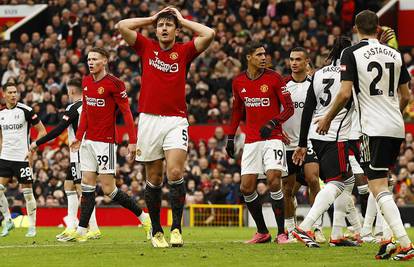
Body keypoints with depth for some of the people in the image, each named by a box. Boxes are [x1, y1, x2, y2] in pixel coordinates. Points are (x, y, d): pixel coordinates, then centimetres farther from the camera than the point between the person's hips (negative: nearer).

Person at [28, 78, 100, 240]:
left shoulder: (74, 108, -12)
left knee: (82, 189, -9)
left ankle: (94, 229, -13)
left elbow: (58, 130, -16)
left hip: (79, 155, -9)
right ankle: (71, 227, 12)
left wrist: (37, 143, -10)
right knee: (69, 186, 14)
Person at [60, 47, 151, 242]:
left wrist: (132, 141, -17)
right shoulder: (86, 82, 10)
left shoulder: (114, 83, -13)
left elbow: (126, 112, -13)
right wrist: (79, 136, 14)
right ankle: (81, 232, 4)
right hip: (88, 141, 7)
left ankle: (143, 217, 7)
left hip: (106, 142, -7)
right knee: (87, 184, 5)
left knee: (108, 189, -7)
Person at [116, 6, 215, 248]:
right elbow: (122, 26, 4)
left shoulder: (184, 51, 7)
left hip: (176, 121, -2)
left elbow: (209, 34, -7)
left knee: (175, 173, -17)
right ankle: (156, 231, 14)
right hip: (149, 119, 2)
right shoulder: (147, 47, 11)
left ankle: (176, 228, -11)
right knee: (154, 178, 6)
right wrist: (152, 18, 9)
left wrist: (183, 20, 5)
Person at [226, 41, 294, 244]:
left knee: (274, 181, -18)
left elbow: (289, 107, -3)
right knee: (246, 187, -1)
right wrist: (230, 137, 17)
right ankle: (262, 232, 14)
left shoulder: (274, 78, -5)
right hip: (251, 141, 4)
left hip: (272, 138, -4)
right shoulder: (238, 82, 7)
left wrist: (273, 123, -18)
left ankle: (281, 232, -8)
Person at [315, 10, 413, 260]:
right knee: (380, 182, 18)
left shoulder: (352, 53, -4)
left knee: (378, 187, -7)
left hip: (375, 128, -6)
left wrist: (327, 118, 5)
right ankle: (390, 240, 10)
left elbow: (345, 93, -10)